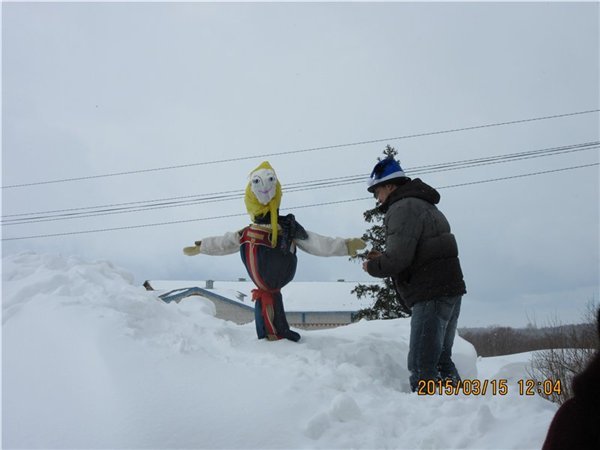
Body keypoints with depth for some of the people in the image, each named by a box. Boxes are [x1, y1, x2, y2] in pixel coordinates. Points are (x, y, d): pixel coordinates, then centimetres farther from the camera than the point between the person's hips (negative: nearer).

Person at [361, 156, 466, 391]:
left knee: (422, 366, -12)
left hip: (431, 294, -11)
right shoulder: (424, 205, 23)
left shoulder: (403, 207, -10)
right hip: (450, 291, 11)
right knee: (441, 359, 16)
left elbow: (398, 257, -20)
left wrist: (372, 266, -1)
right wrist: (382, 259, 17)